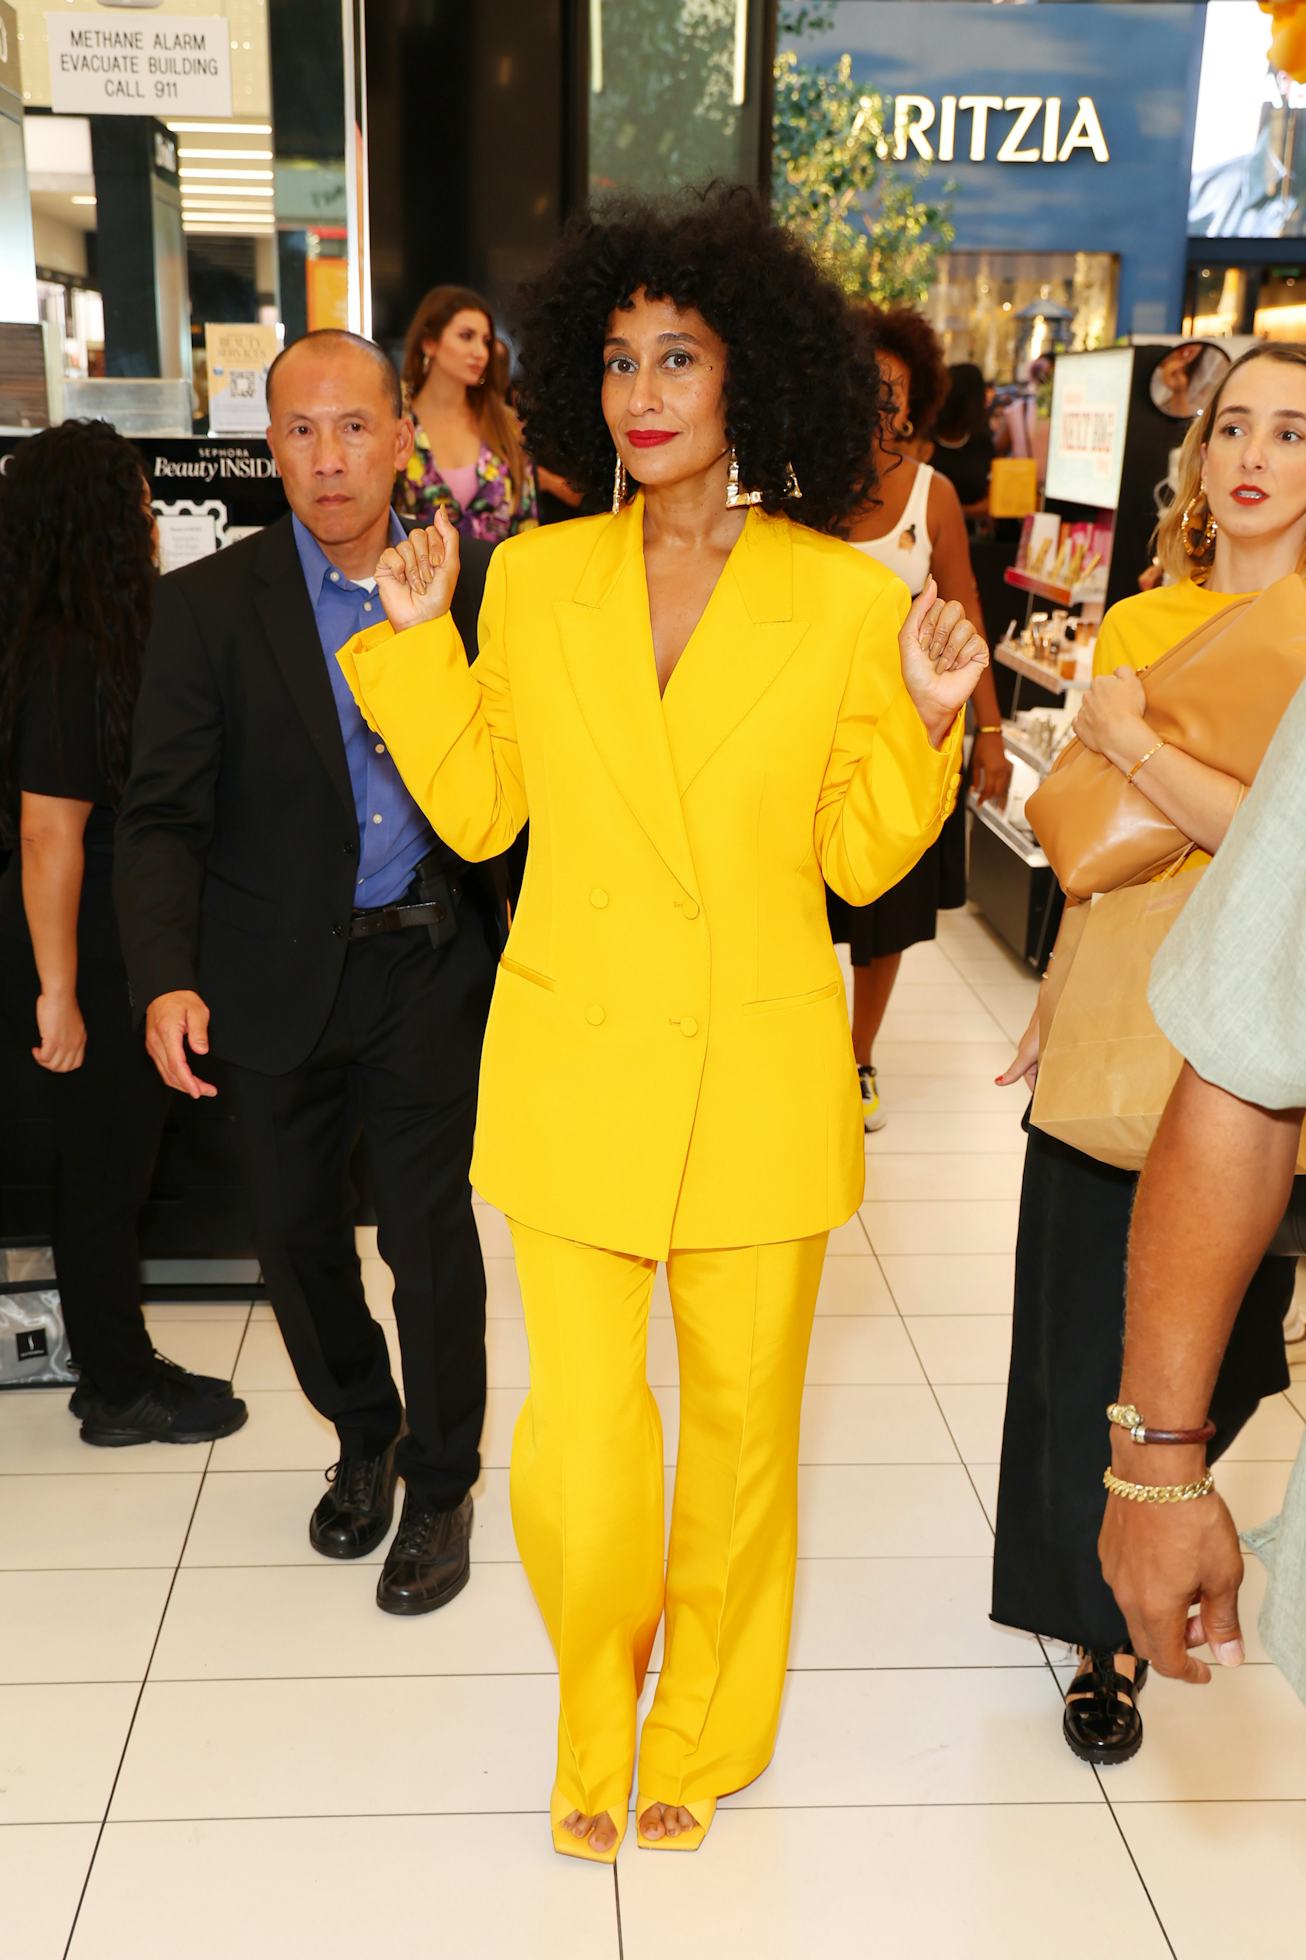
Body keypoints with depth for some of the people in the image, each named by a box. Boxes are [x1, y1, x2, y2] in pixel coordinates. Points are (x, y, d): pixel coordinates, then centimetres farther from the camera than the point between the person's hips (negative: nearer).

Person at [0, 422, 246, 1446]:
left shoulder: (91, 646, 8)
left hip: (118, 952, 9)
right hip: (89, 970, -9)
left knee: (115, 1166, 18)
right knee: (107, 1176, 5)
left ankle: (118, 1367, 34)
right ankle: (120, 1393, 23)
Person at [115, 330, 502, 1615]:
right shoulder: (208, 605, -5)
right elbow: (163, 815, -9)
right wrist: (166, 977, -21)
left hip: (427, 968, 0)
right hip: (279, 977, 1)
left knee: (429, 1231, 4)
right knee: (295, 1234, 15)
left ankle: (440, 1483, 27)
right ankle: (362, 1436, 42)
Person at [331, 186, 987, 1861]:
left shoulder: (848, 601, -4)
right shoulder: (536, 579, 1)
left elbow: (858, 862, 1)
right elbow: (477, 811, 6)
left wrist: (926, 725, -15)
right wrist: (413, 640, -1)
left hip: (761, 1080, 0)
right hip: (573, 1073, 1)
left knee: (743, 1422, 13)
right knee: (578, 1436, 1)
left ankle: (703, 1732, 40)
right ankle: (594, 1719, 34)